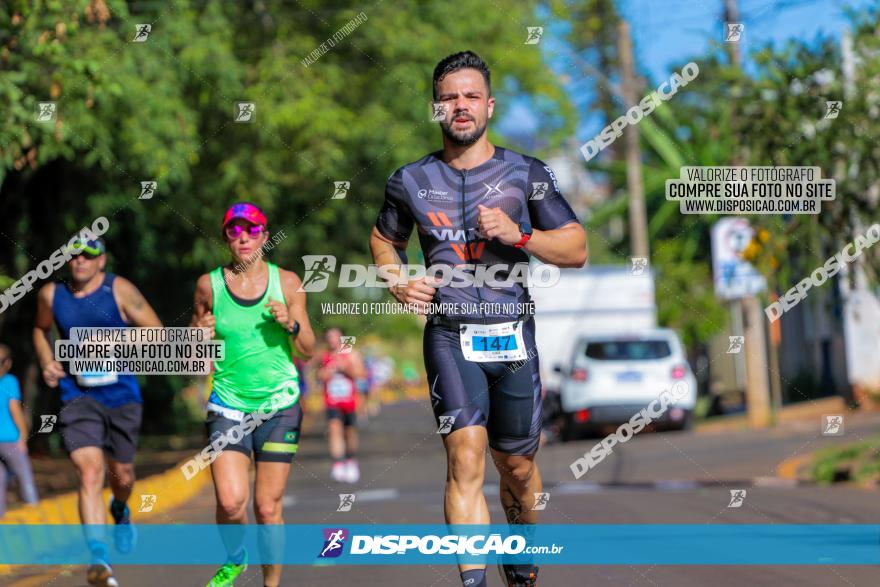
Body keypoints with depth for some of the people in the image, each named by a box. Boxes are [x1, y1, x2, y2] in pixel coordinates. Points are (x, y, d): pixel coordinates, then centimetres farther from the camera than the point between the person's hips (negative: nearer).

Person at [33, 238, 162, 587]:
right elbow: (40, 329, 25)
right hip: (78, 397, 0)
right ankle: (98, 558, -29)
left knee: (121, 475, 15)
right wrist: (46, 363, 7)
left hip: (122, 397, 0)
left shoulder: (120, 290, -5)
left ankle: (120, 510, 53)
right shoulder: (51, 295, 4)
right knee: (90, 472, -20)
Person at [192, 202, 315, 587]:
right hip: (228, 405, 0)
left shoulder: (287, 282, 1)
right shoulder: (209, 285, 1)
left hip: (280, 406, 0)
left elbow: (308, 351, 5)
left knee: (267, 506, -3)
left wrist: (291, 324, -14)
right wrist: (201, 336, -10)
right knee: (230, 501, -15)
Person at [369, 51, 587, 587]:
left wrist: (519, 235, -15)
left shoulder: (527, 174, 3)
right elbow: (384, 238, 24)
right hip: (450, 336, -1)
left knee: (517, 466, 11)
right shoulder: (412, 181, 6)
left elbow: (577, 250, 2)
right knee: (466, 460, -16)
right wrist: (397, 280, 4)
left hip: (514, 336, 1)